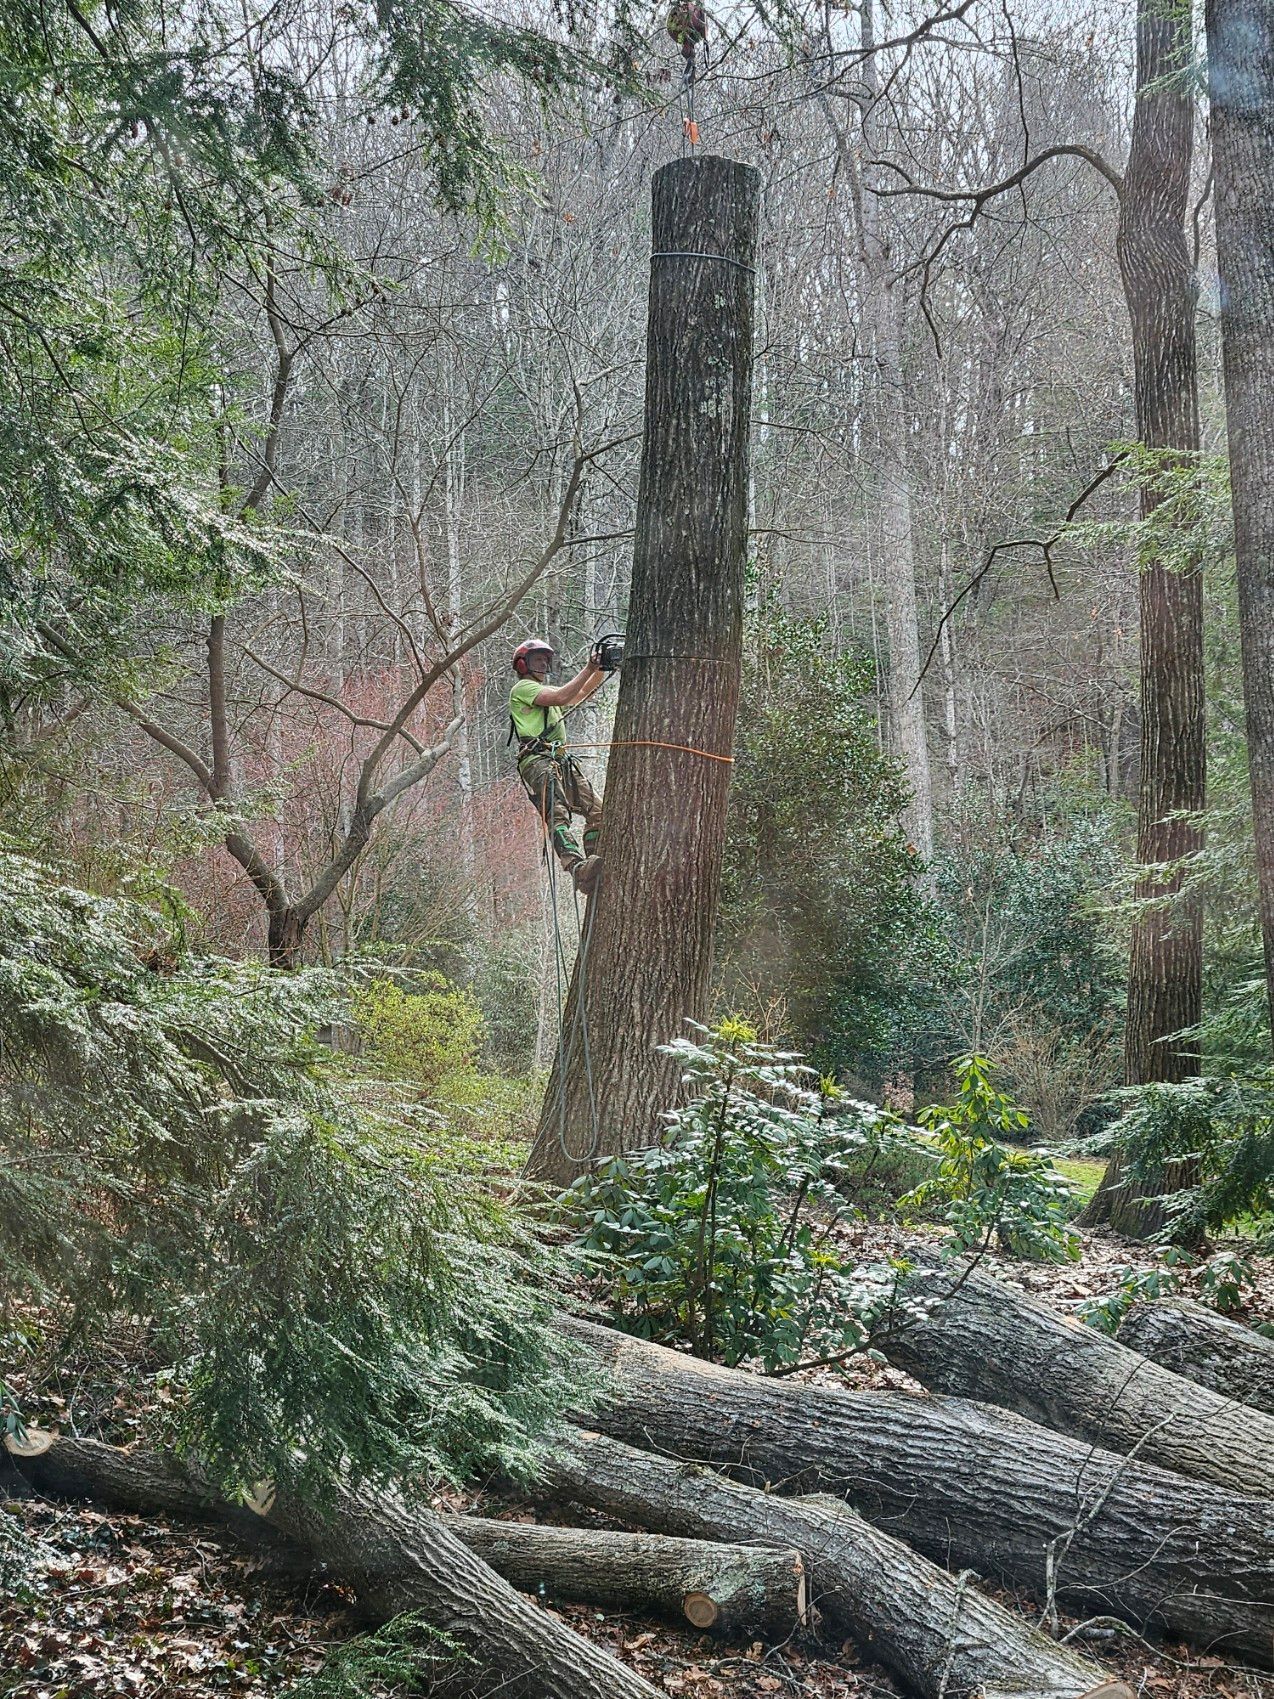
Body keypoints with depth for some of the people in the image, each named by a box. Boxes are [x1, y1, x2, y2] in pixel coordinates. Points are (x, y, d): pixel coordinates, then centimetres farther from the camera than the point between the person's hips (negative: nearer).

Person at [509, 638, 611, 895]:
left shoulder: (545, 691, 34)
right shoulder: (523, 688, 5)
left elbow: (582, 693, 33)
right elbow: (562, 697, -9)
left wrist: (600, 669, 17)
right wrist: (589, 668, -6)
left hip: (561, 762, 10)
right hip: (537, 760, -10)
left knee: (597, 810, -4)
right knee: (557, 815, -28)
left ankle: (590, 874, -8)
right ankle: (579, 868, -50)